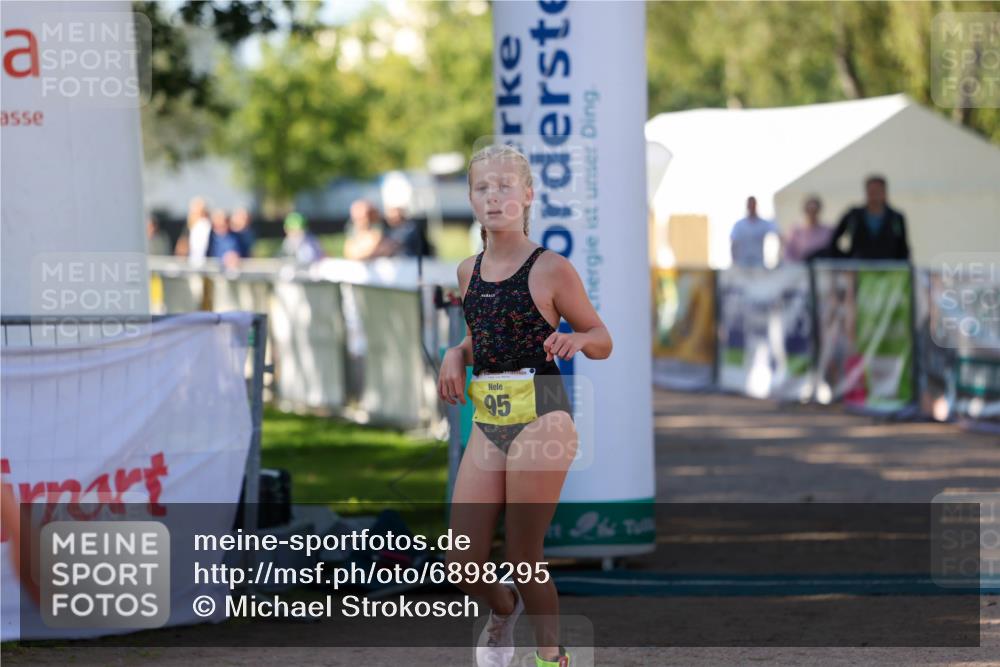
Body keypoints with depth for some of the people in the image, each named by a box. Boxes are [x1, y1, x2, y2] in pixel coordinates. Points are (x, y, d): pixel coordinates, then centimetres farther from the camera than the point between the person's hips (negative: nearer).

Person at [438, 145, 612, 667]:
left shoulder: (551, 270, -7)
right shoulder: (469, 272, 10)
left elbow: (603, 341, 0)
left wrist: (574, 340, -22)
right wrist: (457, 354, 5)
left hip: (541, 417, -6)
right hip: (487, 422, 6)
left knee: (523, 559, -3)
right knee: (462, 566, 3)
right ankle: (503, 609, 36)